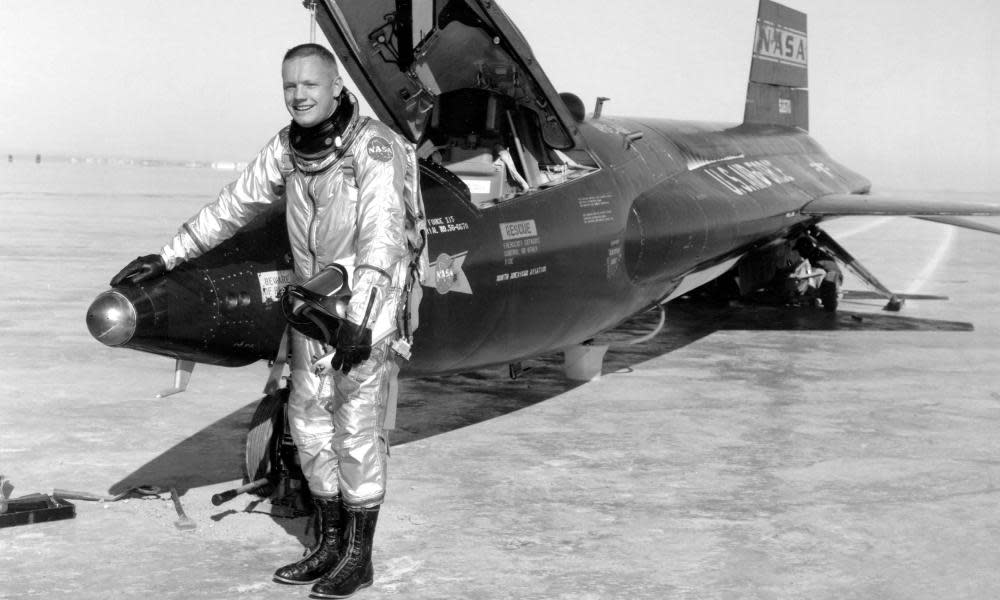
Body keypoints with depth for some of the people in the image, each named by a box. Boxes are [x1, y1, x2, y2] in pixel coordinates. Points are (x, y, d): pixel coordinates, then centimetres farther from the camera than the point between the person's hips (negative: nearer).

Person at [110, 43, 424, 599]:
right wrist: (169, 257, 10)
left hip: (371, 300, -7)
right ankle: (330, 544, 21)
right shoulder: (288, 147, 2)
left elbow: (380, 237, -26)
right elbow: (236, 204, 10)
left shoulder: (374, 147, -19)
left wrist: (359, 318, -33)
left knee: (358, 428, -4)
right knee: (310, 422, 9)